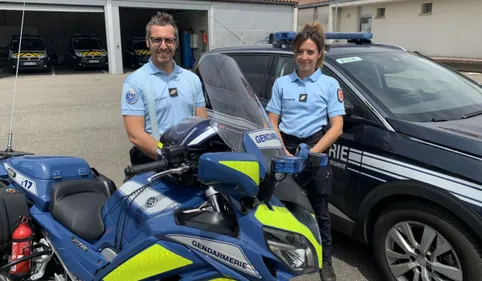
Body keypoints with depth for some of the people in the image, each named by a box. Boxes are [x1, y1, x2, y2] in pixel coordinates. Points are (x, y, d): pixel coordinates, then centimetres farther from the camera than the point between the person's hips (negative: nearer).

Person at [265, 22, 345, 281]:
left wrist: (311, 152, -15)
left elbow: (336, 127, -3)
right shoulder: (281, 83, 7)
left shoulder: (330, 85, 3)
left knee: (319, 210, 9)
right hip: (285, 148, 1)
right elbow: (272, 123, 5)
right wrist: (283, 152, -10)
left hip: (316, 150, -1)